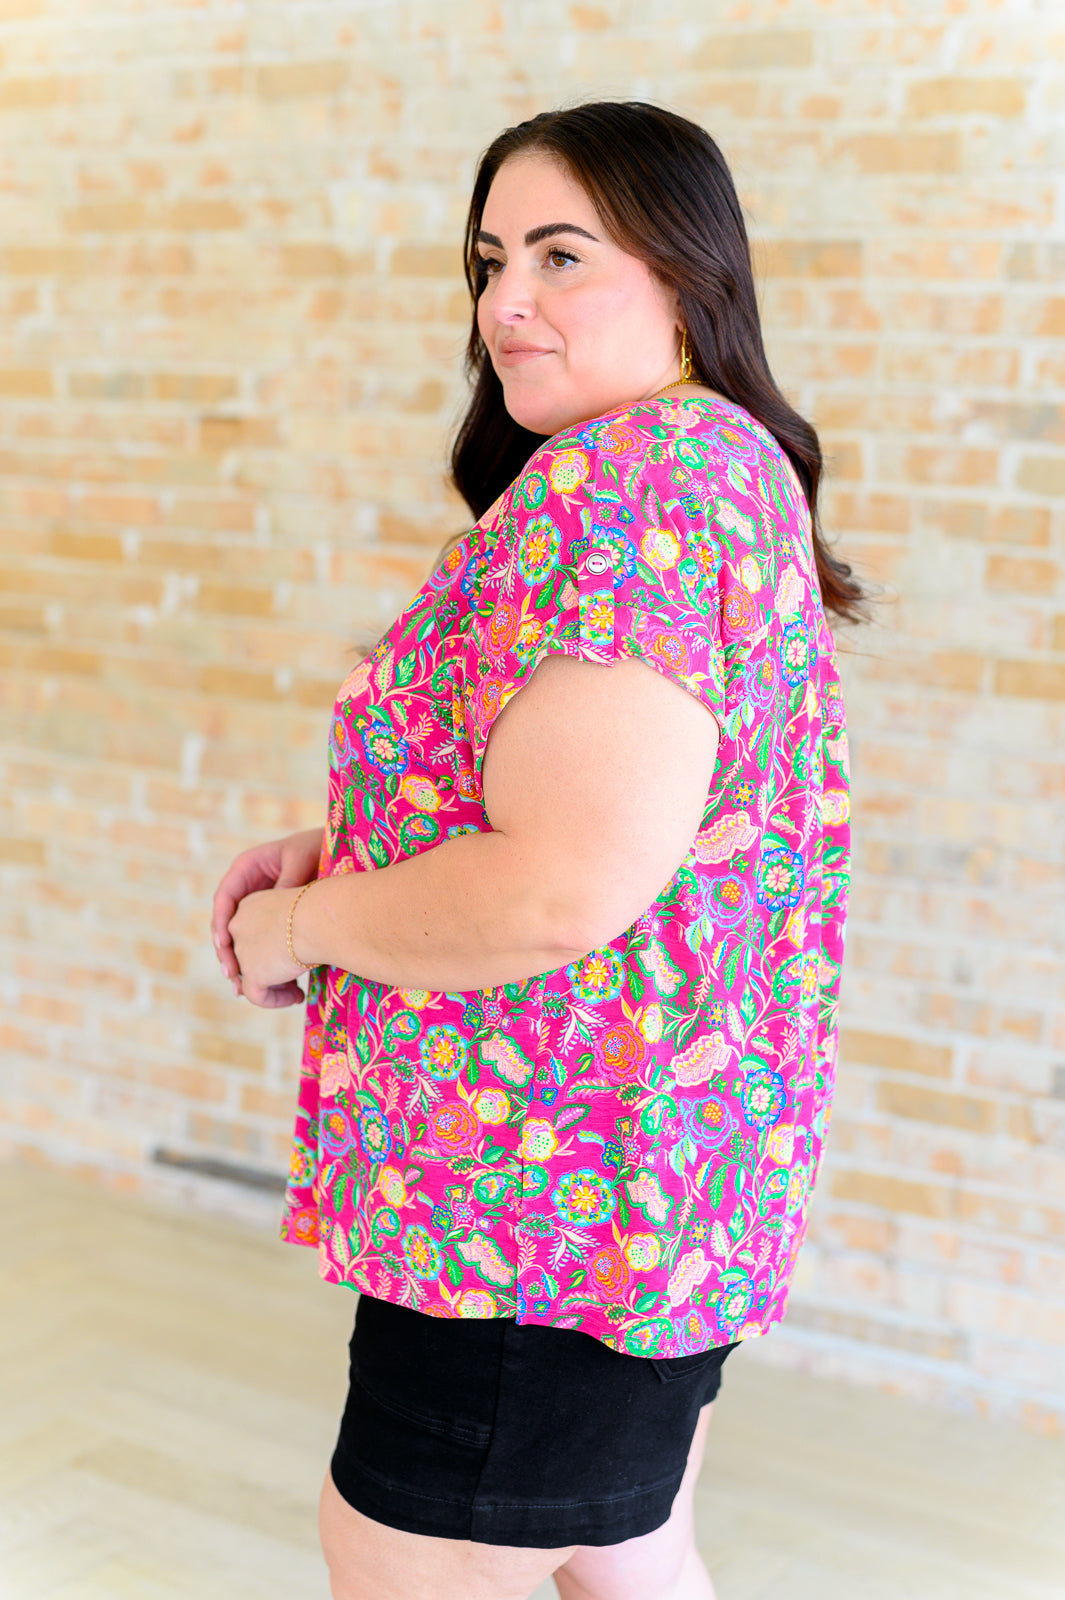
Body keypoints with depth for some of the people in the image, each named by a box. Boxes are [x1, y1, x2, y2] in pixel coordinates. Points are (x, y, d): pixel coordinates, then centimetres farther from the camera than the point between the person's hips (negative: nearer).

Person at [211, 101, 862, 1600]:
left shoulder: (624, 476, -22)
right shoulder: (734, 467, 12)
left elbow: (564, 890, -31)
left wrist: (300, 926, -14)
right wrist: (337, 853, 10)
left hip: (542, 1198, -10)